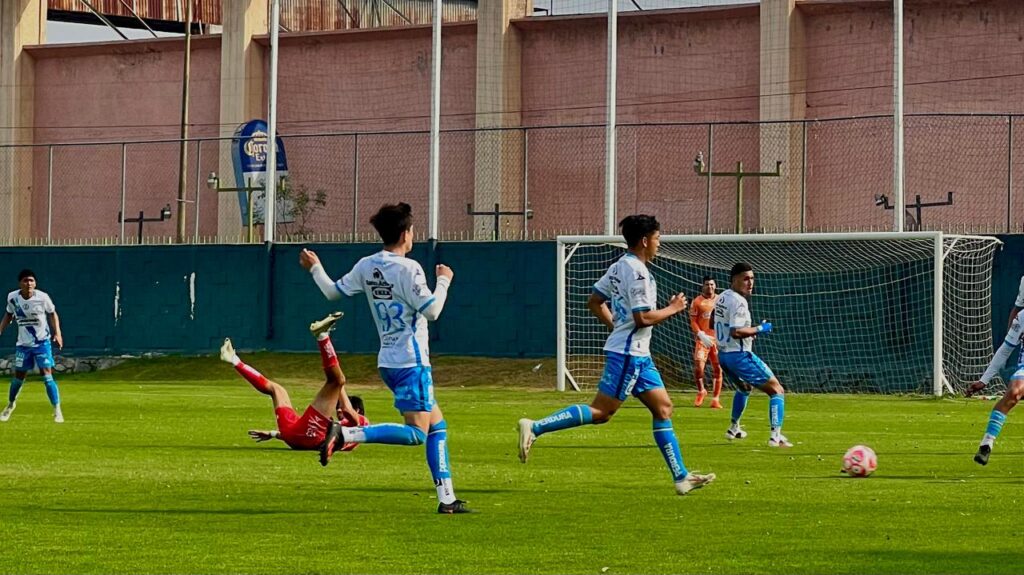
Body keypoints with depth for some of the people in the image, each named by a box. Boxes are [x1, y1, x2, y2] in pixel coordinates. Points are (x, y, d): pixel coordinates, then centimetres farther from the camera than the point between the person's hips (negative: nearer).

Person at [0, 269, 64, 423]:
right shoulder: (12, 297, -8)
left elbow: (52, 314, 1)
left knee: (47, 376, -12)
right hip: (23, 344, 3)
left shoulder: (42, 297, -16)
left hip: (42, 342, -3)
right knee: (18, 376, 12)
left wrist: (57, 333, -9)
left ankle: (57, 412, -6)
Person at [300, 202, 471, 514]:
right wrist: (444, 281, -1)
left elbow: (334, 291, 15)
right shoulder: (408, 268, -15)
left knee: (437, 424, 14)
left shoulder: (366, 266, 7)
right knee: (416, 432, -13)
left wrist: (314, 268, 31)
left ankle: (446, 498, 11)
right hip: (411, 362, -9)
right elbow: (431, 310, -17)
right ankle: (346, 434, -26)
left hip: (389, 361, 9)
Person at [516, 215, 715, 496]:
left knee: (663, 407, 9)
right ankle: (535, 428, -10)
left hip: (638, 355, 10)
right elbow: (643, 318, -22)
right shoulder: (638, 273, -17)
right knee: (600, 412, -10)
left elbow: (594, 301, 18)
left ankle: (681, 477, 10)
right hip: (629, 354, -10)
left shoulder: (620, 266, 12)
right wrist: (673, 308, -8)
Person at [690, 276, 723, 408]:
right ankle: (701, 391, 11)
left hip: (718, 339, 3)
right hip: (703, 339, -3)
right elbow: (693, 321, -4)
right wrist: (701, 335, -17)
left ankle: (716, 399, 10)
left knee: (718, 368, 2)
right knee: (698, 365, -15)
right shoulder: (697, 302, -1)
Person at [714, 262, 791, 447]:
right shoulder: (739, 302, -19)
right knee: (777, 390, -6)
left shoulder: (722, 298, 10)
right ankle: (776, 436, -19)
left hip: (723, 354, 10)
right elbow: (736, 331, -28)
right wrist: (759, 329, -16)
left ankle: (734, 429, 45)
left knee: (744, 388, 37)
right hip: (739, 354, -10)